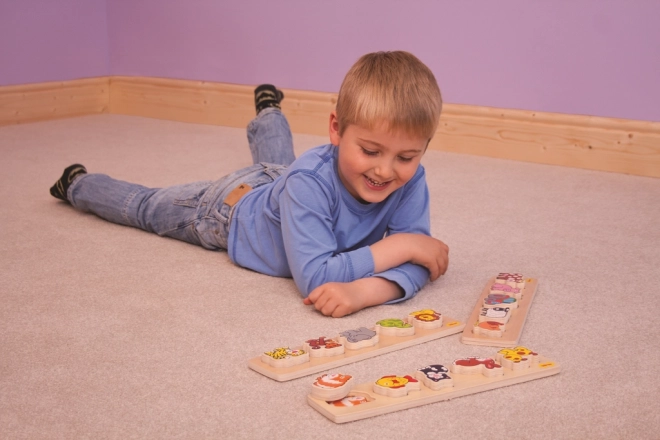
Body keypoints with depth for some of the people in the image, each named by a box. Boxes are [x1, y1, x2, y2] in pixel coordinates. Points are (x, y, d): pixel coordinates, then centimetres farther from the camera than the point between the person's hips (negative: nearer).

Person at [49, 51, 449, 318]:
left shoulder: (410, 183, -36)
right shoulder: (309, 181, -48)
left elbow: (415, 267, -38)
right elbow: (314, 279, -52)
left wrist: (364, 290, -58)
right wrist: (397, 245, -51)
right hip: (232, 206, -4)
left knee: (277, 162, 41)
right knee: (145, 207, 22)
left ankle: (268, 111, 71)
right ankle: (78, 184, 51)